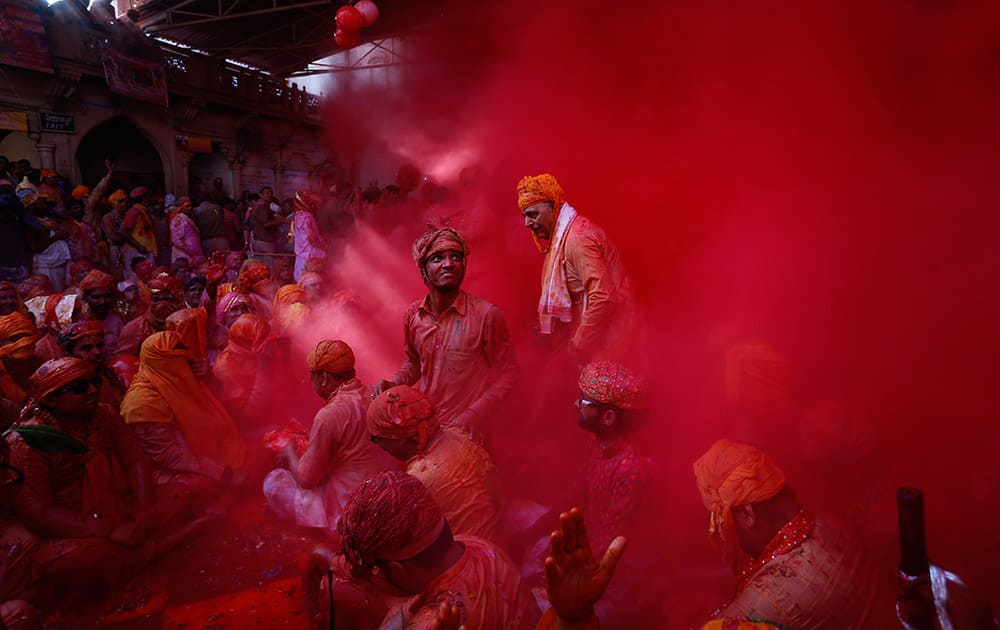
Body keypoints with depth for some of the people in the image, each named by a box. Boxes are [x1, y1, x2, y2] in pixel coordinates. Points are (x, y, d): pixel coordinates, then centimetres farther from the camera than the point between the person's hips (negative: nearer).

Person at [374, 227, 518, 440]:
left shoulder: (486, 315, -16)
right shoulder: (412, 315, -2)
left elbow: (508, 373, -8)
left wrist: (475, 415, -17)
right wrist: (393, 384, -3)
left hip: (464, 430, -4)